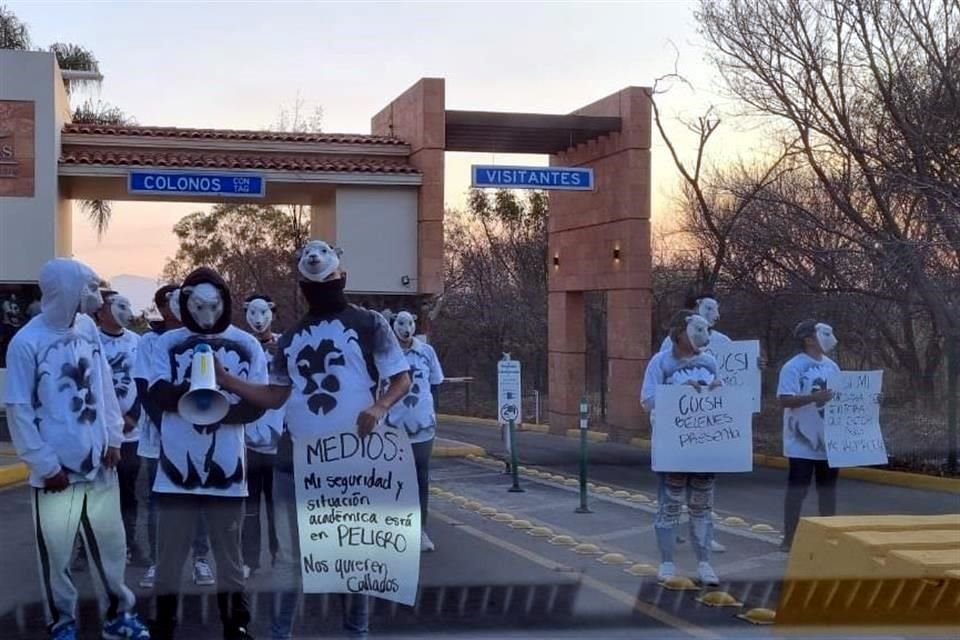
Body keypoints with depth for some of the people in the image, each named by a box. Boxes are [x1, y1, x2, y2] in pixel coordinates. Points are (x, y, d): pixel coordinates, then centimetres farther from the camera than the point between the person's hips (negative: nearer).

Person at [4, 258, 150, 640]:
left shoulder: (87, 327, 2)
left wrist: (113, 439, 4)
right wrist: (45, 465, -11)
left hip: (99, 462, 5)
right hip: (57, 469, -5)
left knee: (110, 543, 14)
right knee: (56, 551, 5)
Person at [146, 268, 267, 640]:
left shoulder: (246, 345, 2)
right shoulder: (169, 343, 3)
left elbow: (258, 404, -1)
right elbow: (157, 396, -7)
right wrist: (191, 391, -26)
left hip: (226, 465, 0)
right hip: (177, 464, 0)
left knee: (229, 550, 11)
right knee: (170, 550, 7)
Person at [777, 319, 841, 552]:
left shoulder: (831, 366, 10)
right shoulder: (793, 367, -12)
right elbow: (785, 400, -20)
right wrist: (815, 397, -29)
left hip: (829, 440, 7)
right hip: (802, 442, -7)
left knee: (828, 488, 13)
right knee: (797, 489, -1)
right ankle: (789, 538, 7)